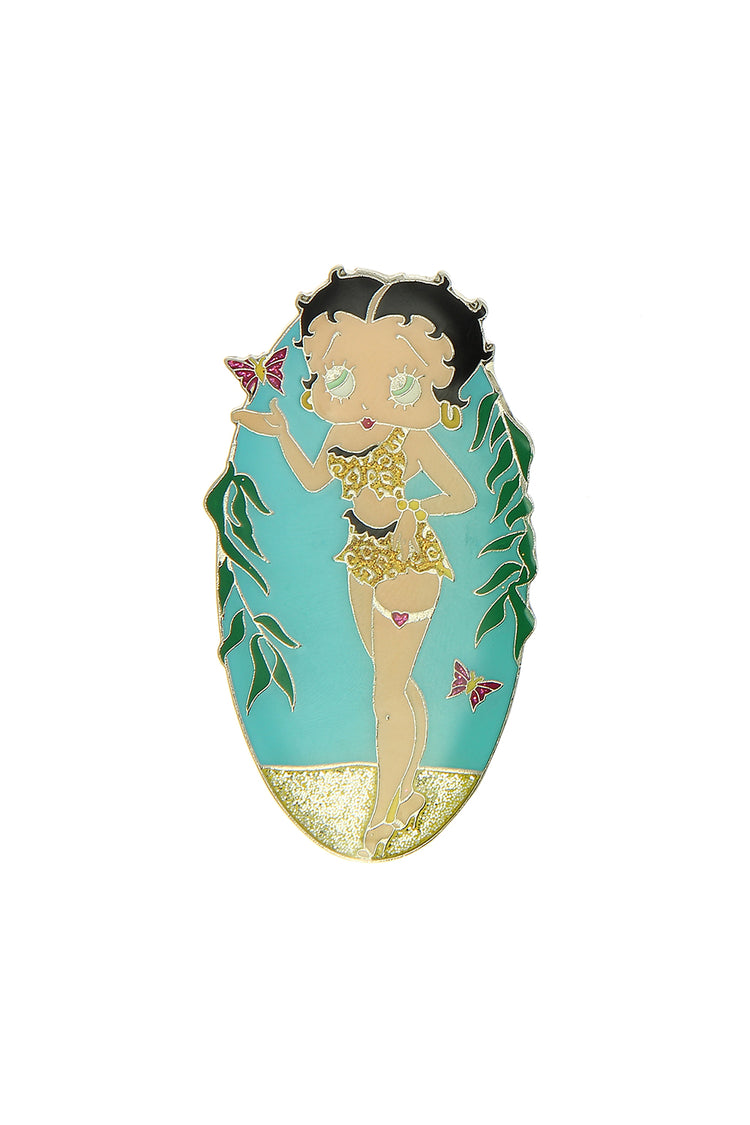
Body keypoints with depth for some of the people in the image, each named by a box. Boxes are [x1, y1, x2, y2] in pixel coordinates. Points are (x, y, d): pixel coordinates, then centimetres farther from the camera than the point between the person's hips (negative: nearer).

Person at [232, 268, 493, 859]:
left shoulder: (412, 438, -21)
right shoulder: (345, 427, -1)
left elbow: (465, 497, -16)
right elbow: (314, 480, 14)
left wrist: (409, 509, -28)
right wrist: (281, 432, 5)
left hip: (405, 561, -8)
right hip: (364, 559, 8)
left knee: (387, 696, 1)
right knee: (396, 682, 19)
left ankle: (383, 817, 17)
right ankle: (408, 793, 36)